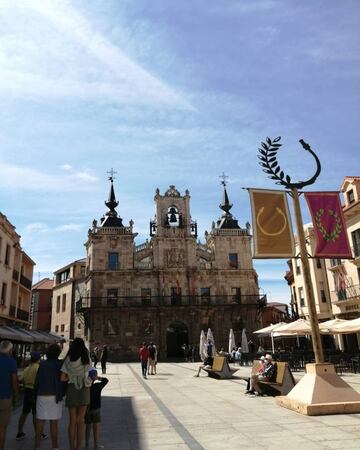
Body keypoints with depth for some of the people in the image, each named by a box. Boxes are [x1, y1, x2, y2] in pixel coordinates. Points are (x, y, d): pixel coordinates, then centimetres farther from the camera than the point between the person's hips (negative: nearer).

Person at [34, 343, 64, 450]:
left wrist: (35, 393, 15)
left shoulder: (42, 364, 3)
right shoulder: (60, 364, -4)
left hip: (41, 396, 2)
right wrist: (62, 393, 6)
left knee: (40, 421, 11)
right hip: (55, 396, -2)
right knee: (54, 422, 6)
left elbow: (37, 381, 5)